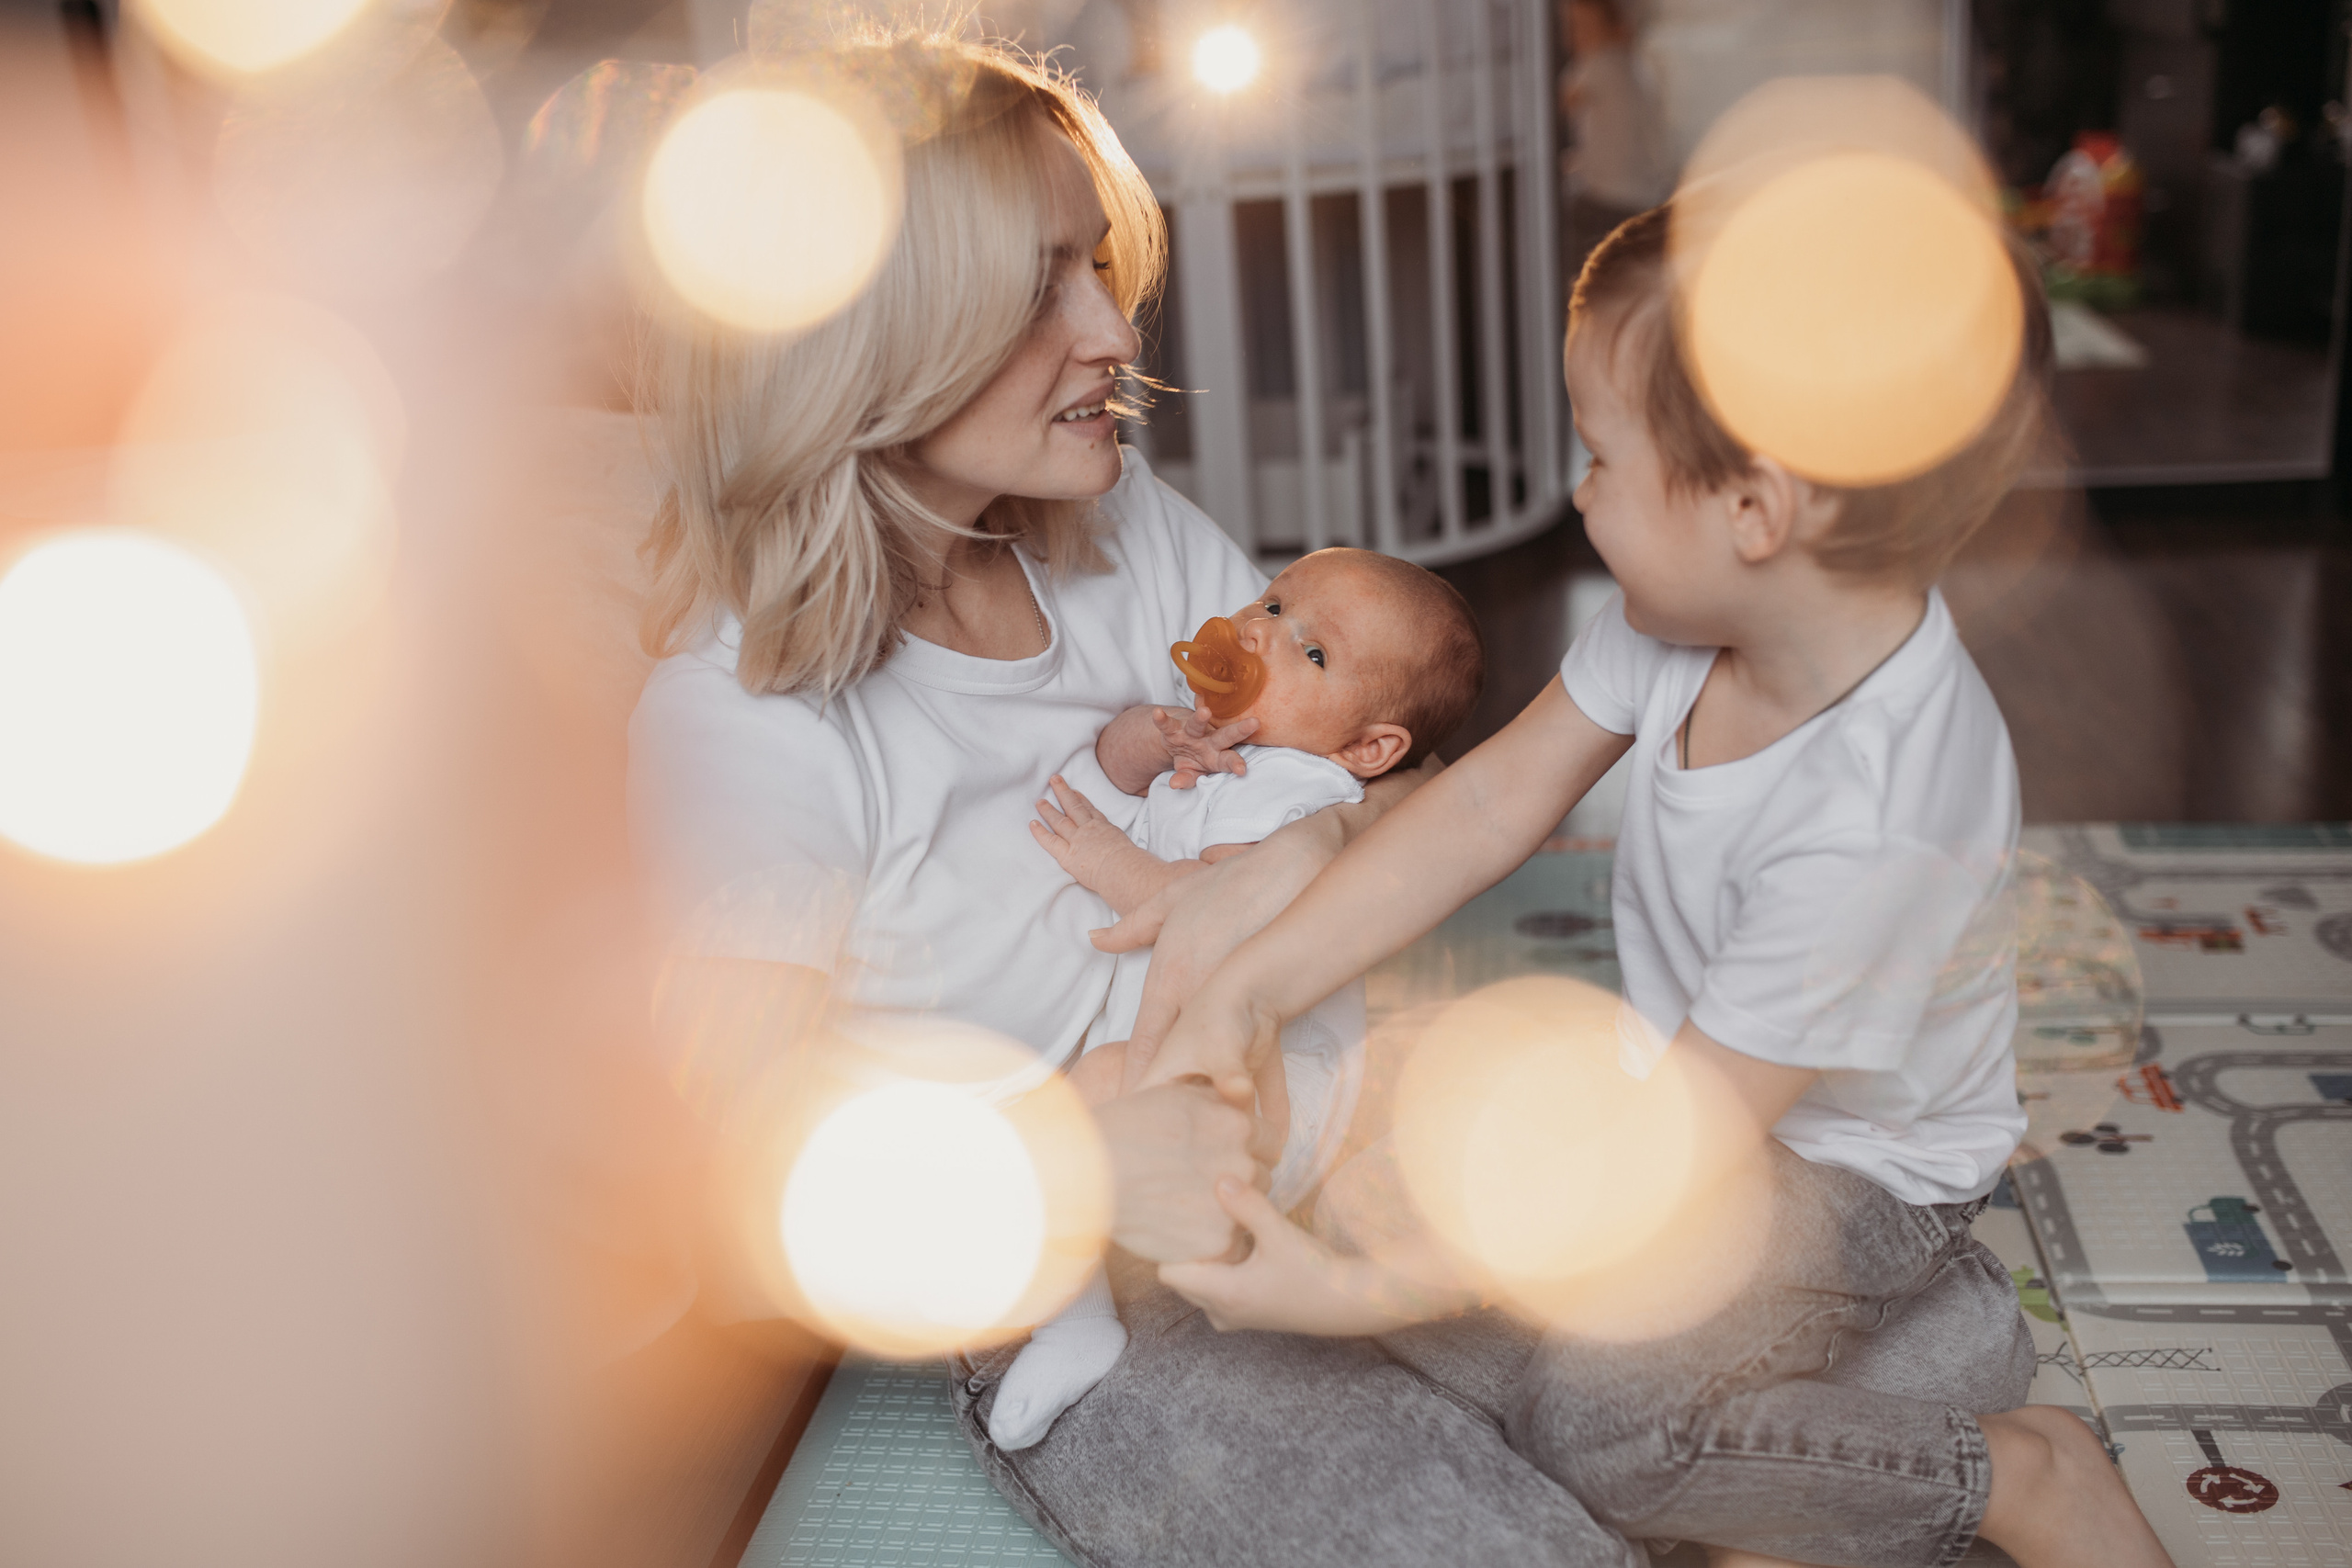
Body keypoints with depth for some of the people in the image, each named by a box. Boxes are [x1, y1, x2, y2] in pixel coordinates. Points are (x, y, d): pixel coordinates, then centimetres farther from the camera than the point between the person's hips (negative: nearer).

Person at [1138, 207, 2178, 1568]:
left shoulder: (1872, 830, -39)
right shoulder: (1694, 607, -18)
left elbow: (1679, 1155, -33)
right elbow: (1494, 803, -9)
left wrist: (1363, 1292, -33)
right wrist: (1250, 987, -15)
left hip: (1855, 1170, -8)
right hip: (1708, 1079, 8)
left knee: (1591, 1425, -19)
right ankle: (1914, 1315, 11)